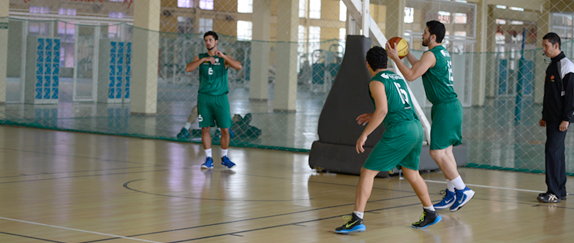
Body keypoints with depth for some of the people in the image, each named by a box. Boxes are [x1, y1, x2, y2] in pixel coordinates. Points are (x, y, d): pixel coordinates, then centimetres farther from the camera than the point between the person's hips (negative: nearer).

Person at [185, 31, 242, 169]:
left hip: (220, 97, -1)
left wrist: (223, 56, -21)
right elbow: (188, 69, -7)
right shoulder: (200, 57, 9)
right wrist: (203, 60, -15)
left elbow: (238, 67, -12)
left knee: (225, 129, -2)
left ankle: (224, 158, 15)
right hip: (204, 97, 1)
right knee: (205, 128, -1)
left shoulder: (224, 58, 4)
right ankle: (208, 159, 7)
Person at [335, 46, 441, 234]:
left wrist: (364, 134, -15)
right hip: (416, 127, 8)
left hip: (399, 132, -8)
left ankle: (357, 220, -12)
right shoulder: (397, 78, 21)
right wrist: (373, 116, 34)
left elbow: (382, 110, -18)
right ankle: (430, 213, 37)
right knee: (411, 172, 27)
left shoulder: (376, 82, -5)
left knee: (367, 172, -5)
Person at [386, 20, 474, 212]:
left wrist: (395, 58, -8)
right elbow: (421, 69, 32)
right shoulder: (443, 53, 17)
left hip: (445, 108, -10)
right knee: (445, 152, 12)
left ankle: (463, 190, -6)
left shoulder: (431, 55, -14)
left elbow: (411, 75, -17)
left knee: (437, 152, -9)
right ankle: (451, 194, 15)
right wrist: (407, 54, 32)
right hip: (450, 106, 10)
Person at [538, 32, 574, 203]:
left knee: (552, 151, -13)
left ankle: (554, 193, -12)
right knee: (557, 153, 10)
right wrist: (544, 116, 21)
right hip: (551, 118, 9)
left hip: (560, 119, -9)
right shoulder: (551, 66, 17)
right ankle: (560, 191, 14)